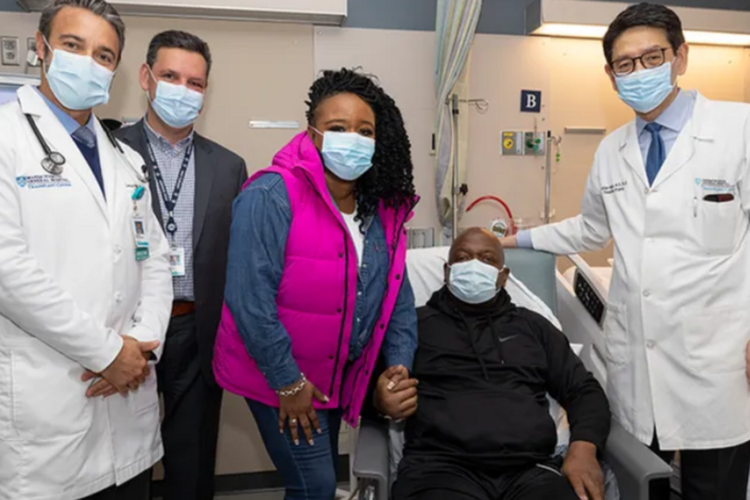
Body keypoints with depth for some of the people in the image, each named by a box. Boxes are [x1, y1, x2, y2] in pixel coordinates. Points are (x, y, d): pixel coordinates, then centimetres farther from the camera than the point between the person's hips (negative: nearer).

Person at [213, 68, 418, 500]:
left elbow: (397, 292, 5)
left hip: (337, 377, 7)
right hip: (278, 378, -7)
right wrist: (288, 381, -20)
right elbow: (250, 299, -25)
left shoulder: (384, 208, -1)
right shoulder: (272, 197, -23)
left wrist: (400, 363, -2)